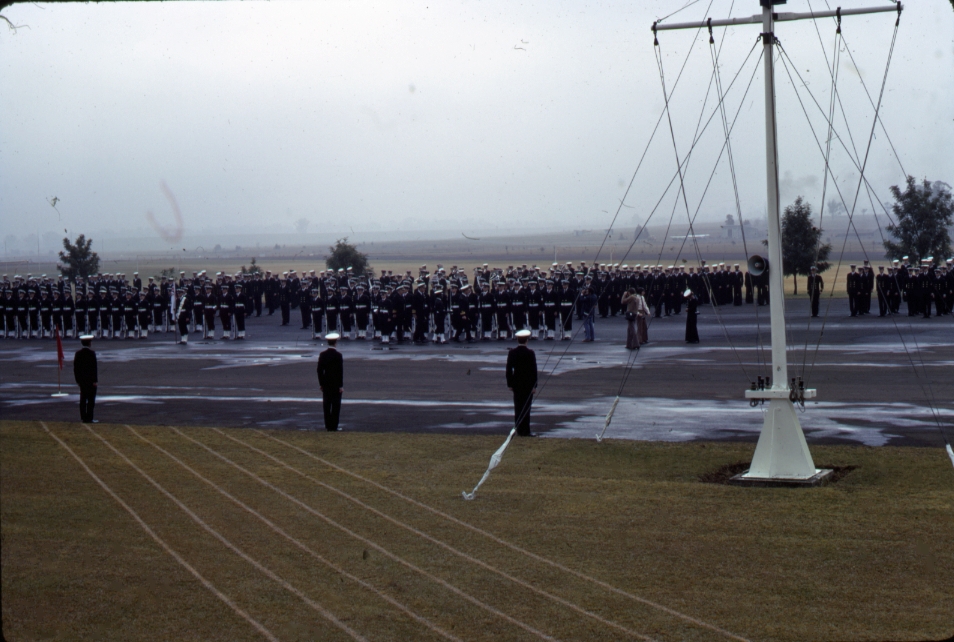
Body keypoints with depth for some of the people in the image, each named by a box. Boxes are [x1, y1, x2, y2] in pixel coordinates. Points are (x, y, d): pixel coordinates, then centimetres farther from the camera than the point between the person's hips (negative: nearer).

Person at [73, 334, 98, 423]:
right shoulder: (91, 353, -12)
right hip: (90, 379, -6)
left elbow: (75, 367, 10)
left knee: (83, 399, 10)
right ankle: (89, 418, -6)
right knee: (91, 400, -3)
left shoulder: (78, 353, 7)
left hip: (81, 380, 7)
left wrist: (77, 379, 15)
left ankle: (83, 417, 12)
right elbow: (94, 368, -15)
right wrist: (95, 380, -12)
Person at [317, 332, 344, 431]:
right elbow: (340, 371, -12)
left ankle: (328, 426, 10)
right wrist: (341, 385, -7)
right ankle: (333, 427, -2)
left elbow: (320, 370, 3)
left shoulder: (322, 355, 1)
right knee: (336, 405, 0)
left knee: (326, 405, 9)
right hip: (336, 384, -4)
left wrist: (321, 383, 11)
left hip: (326, 384, 4)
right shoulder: (338, 355, -12)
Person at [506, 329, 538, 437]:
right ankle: (525, 431, -3)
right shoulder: (530, 353, -10)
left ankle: (519, 430, 10)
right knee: (526, 407, -2)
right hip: (528, 384, -3)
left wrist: (510, 383, 8)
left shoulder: (512, 353, -1)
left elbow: (509, 369, 1)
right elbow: (533, 370, -9)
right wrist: (534, 385, -4)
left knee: (518, 407, 8)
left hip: (516, 384, 3)